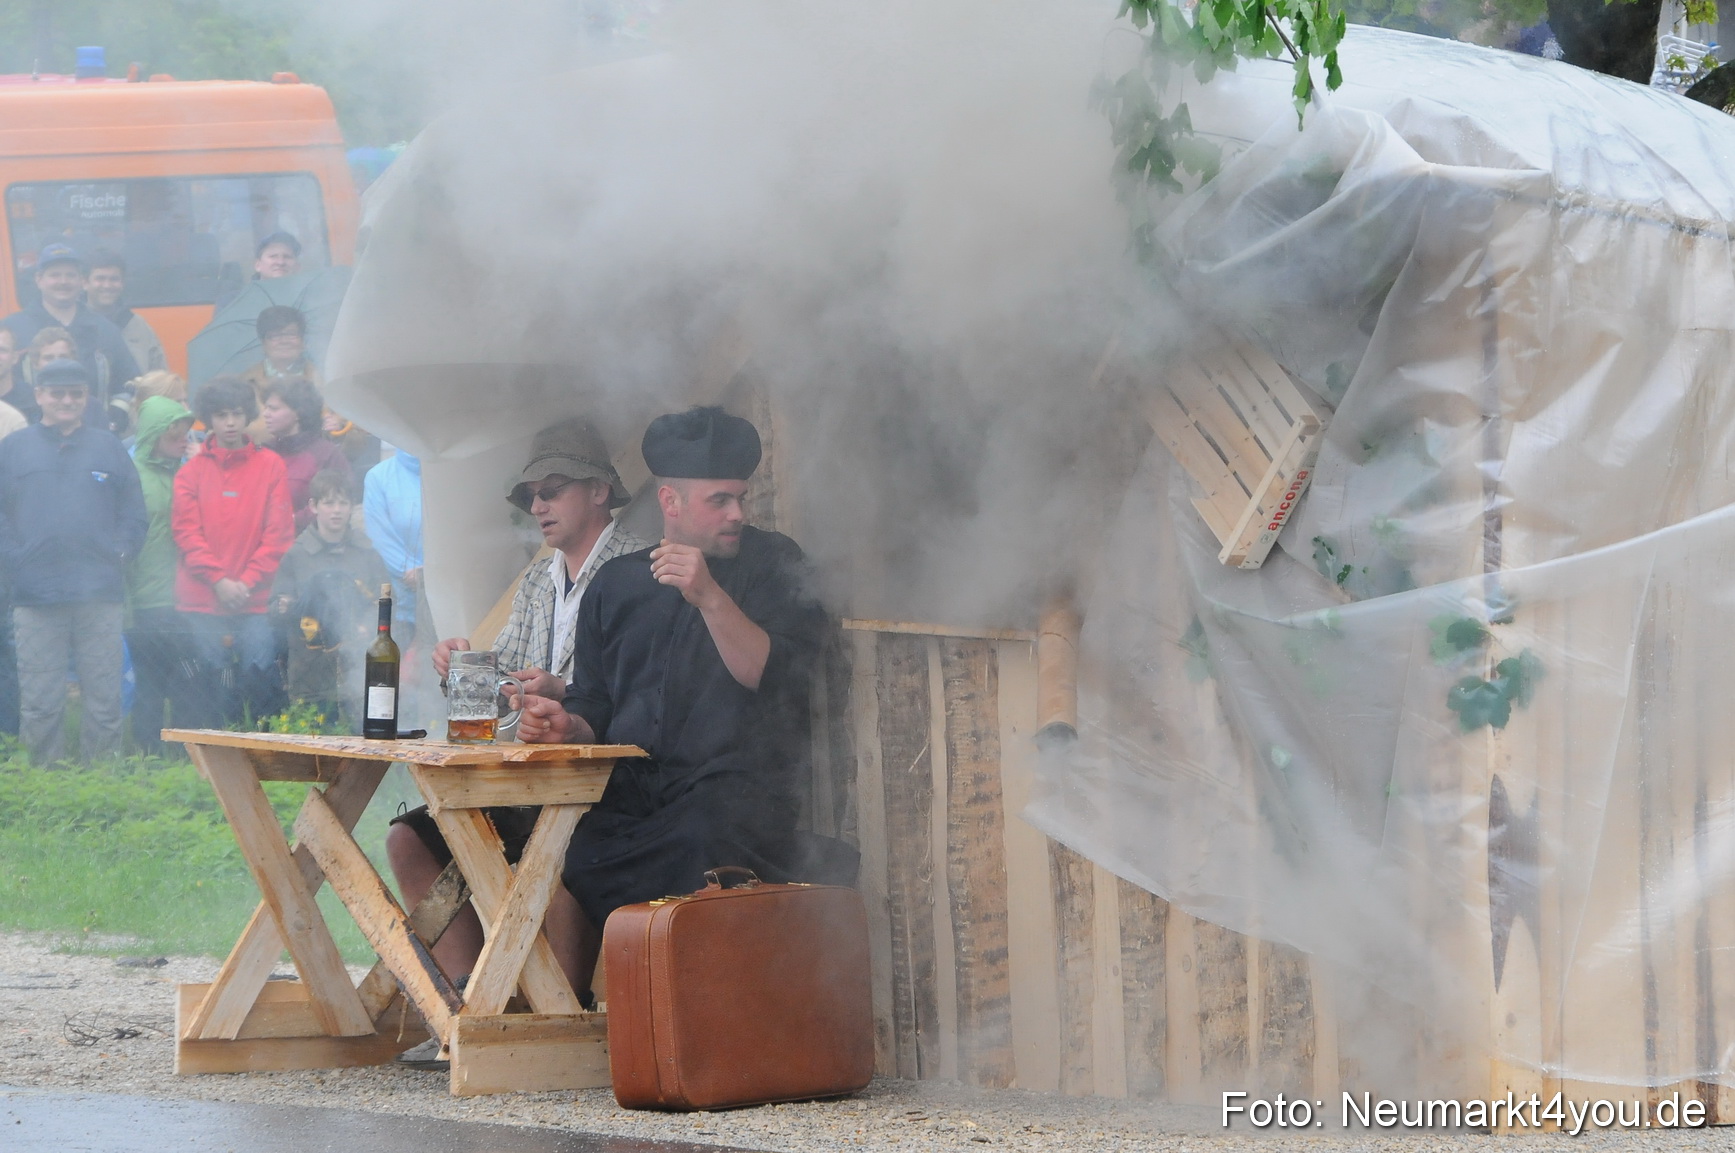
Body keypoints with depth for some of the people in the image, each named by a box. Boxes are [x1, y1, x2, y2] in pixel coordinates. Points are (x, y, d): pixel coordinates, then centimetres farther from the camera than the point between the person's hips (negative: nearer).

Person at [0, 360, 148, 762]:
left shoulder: (108, 448, 11)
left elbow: (133, 512, 11)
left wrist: (120, 551, -3)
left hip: (100, 596, 1)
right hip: (36, 596, -1)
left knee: (104, 703, 1)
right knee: (40, 705, 0)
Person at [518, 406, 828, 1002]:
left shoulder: (774, 565, 9)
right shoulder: (616, 584, 20)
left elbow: (771, 677, -4)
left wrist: (710, 596, -15)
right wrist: (565, 725, -2)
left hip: (733, 792, -4)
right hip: (628, 795, 4)